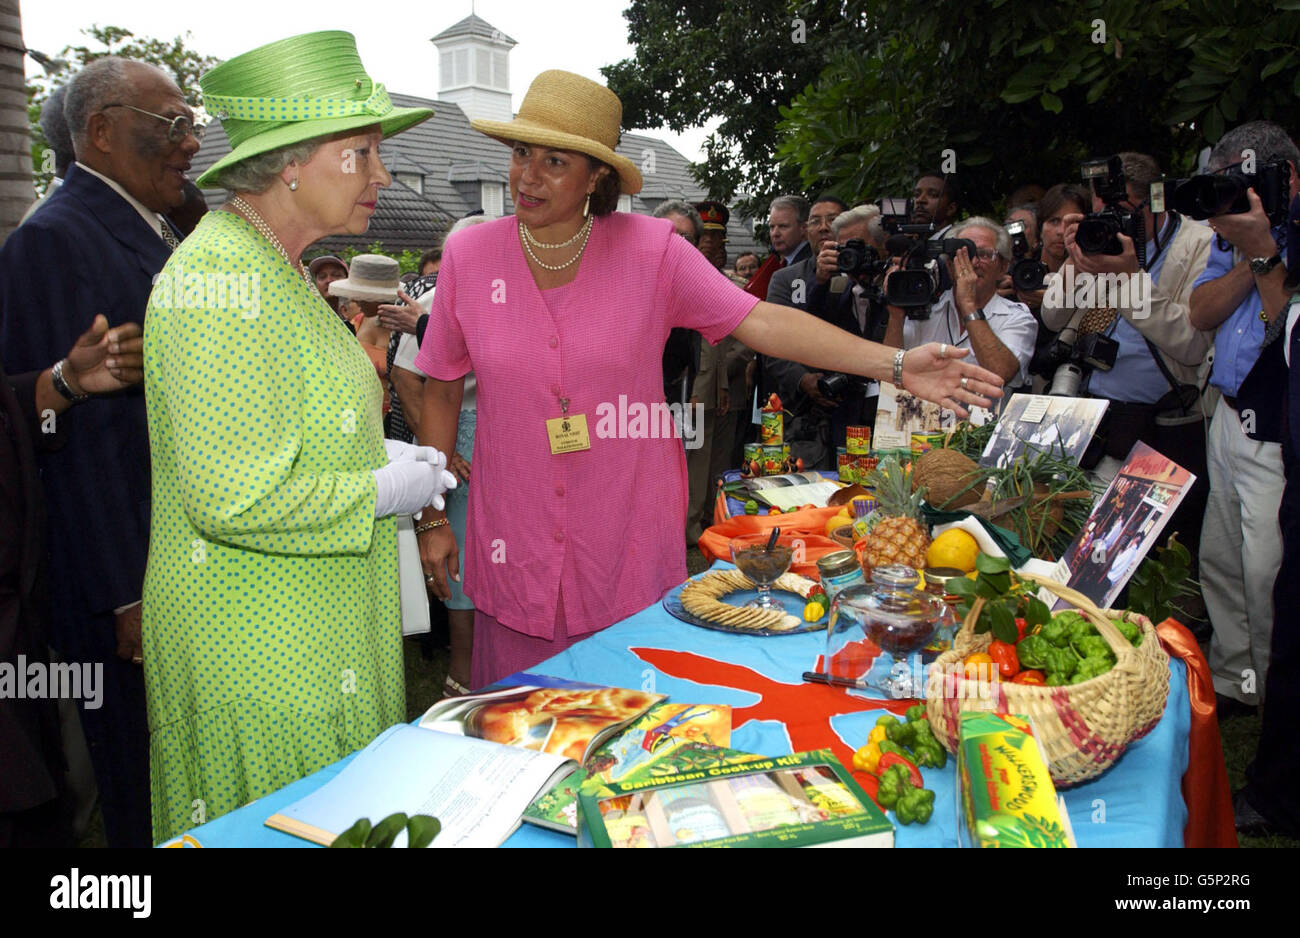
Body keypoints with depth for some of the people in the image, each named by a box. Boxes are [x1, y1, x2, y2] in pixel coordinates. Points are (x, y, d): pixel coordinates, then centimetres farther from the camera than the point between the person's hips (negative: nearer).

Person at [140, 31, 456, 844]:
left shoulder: (274, 268, 11)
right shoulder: (225, 281, -22)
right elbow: (234, 500, -26)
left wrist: (377, 451, 7)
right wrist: (379, 491, -16)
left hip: (315, 623, 9)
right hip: (262, 654, -9)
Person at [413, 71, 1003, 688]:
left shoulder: (649, 249, -7)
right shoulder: (469, 256, -3)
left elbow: (757, 320, -12)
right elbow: (441, 393, 5)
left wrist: (894, 364, -21)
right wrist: (432, 518, 6)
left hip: (630, 549, -1)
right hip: (517, 553, 1)